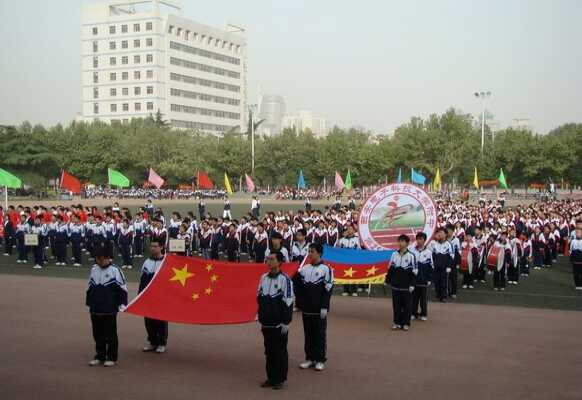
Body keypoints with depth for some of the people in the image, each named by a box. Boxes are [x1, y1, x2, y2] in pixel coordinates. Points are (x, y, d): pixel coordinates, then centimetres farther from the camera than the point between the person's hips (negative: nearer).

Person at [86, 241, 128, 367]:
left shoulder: (115, 270, -10)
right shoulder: (94, 270, 5)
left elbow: (122, 289, -7)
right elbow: (90, 288, 15)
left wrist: (122, 304, -9)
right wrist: (89, 303, 16)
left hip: (110, 310, -5)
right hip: (95, 310, 5)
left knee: (110, 335, 4)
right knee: (98, 334, 13)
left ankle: (112, 357, 14)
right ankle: (100, 356, 24)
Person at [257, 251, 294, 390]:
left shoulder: (284, 279, -11)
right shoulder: (263, 278, 7)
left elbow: (288, 302, -12)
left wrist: (286, 322, -13)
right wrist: (261, 319, 14)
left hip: (279, 324, -6)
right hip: (266, 324, 6)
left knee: (280, 352, 4)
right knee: (269, 351, 12)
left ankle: (280, 379, 13)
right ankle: (271, 377, 22)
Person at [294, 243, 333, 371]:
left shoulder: (325, 269, -7)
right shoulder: (304, 269, 7)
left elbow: (328, 290, -10)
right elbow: (297, 286, 14)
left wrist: (324, 307, -14)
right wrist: (300, 301, 4)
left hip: (319, 309, -5)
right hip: (306, 308, 5)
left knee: (320, 335, 3)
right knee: (308, 334, 11)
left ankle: (320, 360, 11)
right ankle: (309, 358, 21)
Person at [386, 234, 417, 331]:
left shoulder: (411, 256, -6)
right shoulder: (394, 254, 5)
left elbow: (414, 272, -5)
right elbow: (390, 269, 13)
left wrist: (412, 284, -9)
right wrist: (387, 280, 11)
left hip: (406, 286, -3)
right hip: (395, 285, 3)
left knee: (406, 305, 3)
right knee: (396, 305, 8)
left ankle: (406, 323, 12)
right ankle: (397, 322, 17)